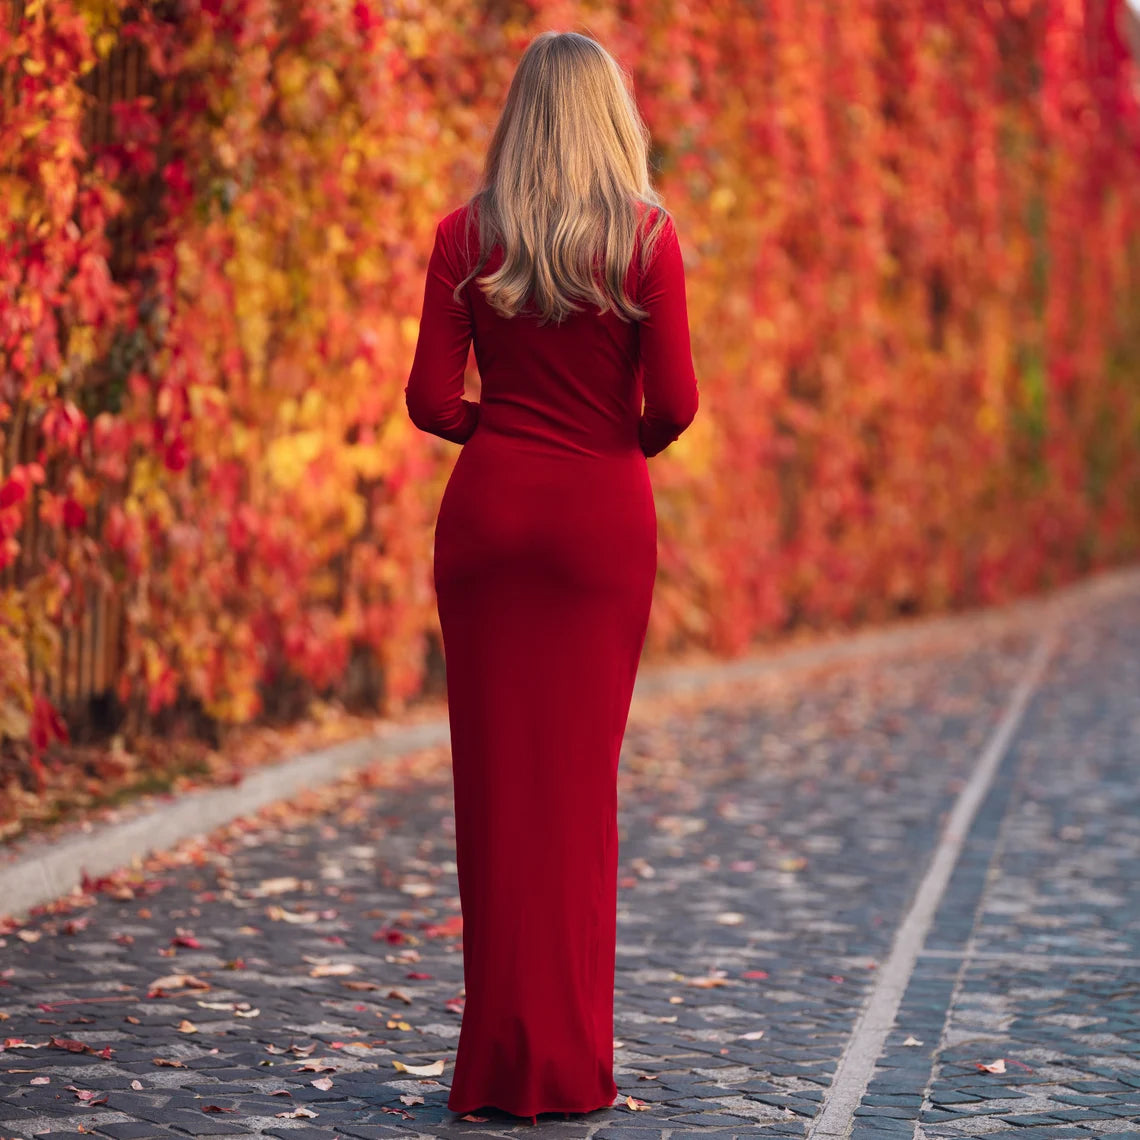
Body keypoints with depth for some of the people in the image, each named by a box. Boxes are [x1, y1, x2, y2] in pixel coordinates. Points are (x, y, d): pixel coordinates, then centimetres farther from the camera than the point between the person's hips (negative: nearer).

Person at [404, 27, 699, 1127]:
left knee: (496, 777, 6)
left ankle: (501, 1061, 7)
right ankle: (572, 1065, 10)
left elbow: (432, 399, -4)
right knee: (582, 778, 6)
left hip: (490, 508, 1)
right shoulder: (647, 235, -4)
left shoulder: (466, 234, 0)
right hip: (604, 516, -1)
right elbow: (674, 403, -8)